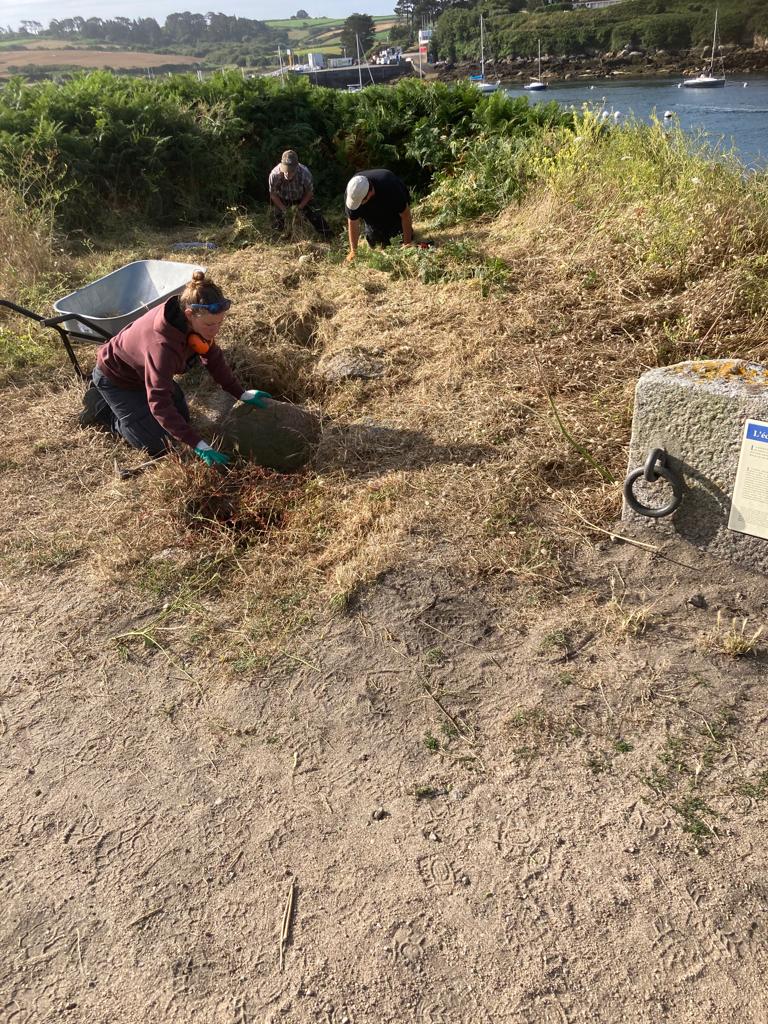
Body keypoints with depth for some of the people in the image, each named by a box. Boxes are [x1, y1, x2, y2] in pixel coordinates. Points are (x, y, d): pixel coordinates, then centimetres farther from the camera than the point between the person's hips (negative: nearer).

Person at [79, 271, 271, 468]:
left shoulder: (196, 322, -22)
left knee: (181, 419, 13)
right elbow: (159, 405, -41)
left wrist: (241, 394, -5)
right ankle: (102, 407, 9)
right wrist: (199, 446, -44)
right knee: (158, 447, -5)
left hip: (143, 370, 7)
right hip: (116, 378, -7)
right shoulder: (161, 345, -43)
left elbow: (213, 357, -4)